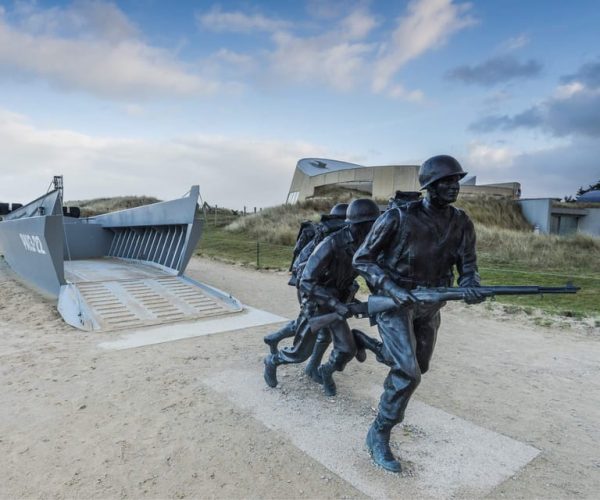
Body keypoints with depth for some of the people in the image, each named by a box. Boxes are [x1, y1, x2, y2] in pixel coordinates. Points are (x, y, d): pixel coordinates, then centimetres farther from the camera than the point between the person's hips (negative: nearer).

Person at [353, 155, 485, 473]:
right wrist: (392, 289, -27)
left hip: (430, 304, 6)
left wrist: (470, 287, -25)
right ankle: (379, 434, 2)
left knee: (419, 367, 19)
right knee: (407, 373, -16)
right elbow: (361, 259, -15)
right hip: (394, 301, -6)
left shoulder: (461, 224, -4)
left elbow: (467, 265, -1)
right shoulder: (399, 218, -20)